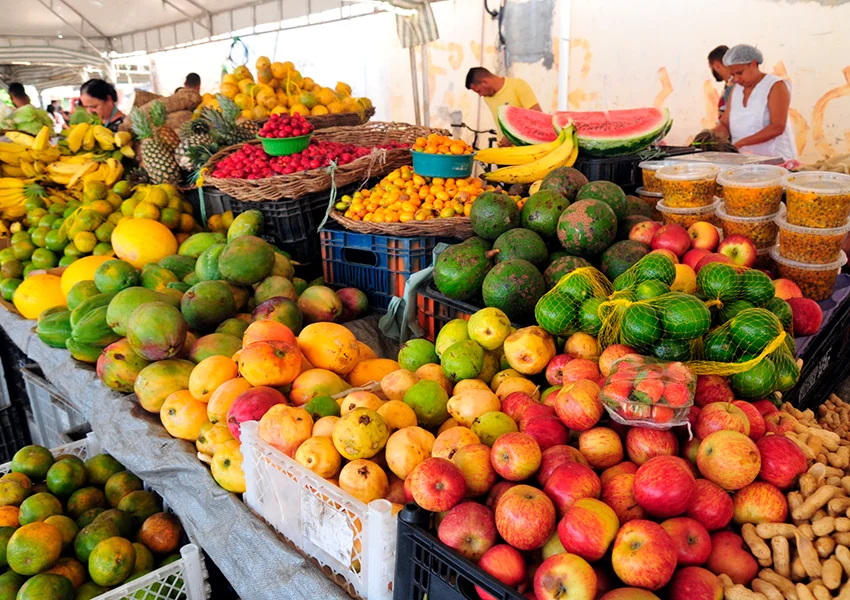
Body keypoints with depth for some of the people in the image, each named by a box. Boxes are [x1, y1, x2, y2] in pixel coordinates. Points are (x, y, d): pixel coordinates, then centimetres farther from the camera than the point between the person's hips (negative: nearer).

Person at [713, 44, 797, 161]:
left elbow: (777, 127, -14)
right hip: (744, 159, 5)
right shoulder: (736, 89, 14)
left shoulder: (776, 86, -3)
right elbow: (725, 124, 11)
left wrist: (741, 142, -23)